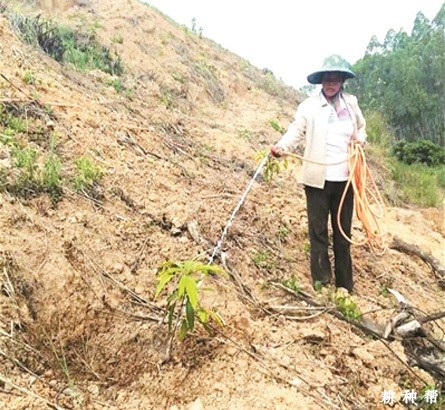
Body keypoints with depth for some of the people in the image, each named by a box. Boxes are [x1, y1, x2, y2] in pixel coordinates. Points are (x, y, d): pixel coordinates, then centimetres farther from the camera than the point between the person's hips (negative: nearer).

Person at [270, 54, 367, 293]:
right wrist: (281, 147, -28)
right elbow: (296, 132, -8)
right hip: (317, 178, -3)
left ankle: (345, 285, 22)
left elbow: (360, 128, 24)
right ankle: (321, 281, 11)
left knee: (343, 231, 11)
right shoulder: (309, 106, -2)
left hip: (344, 178, 4)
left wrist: (360, 139, 2)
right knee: (318, 231, 0)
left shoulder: (351, 103, 9)